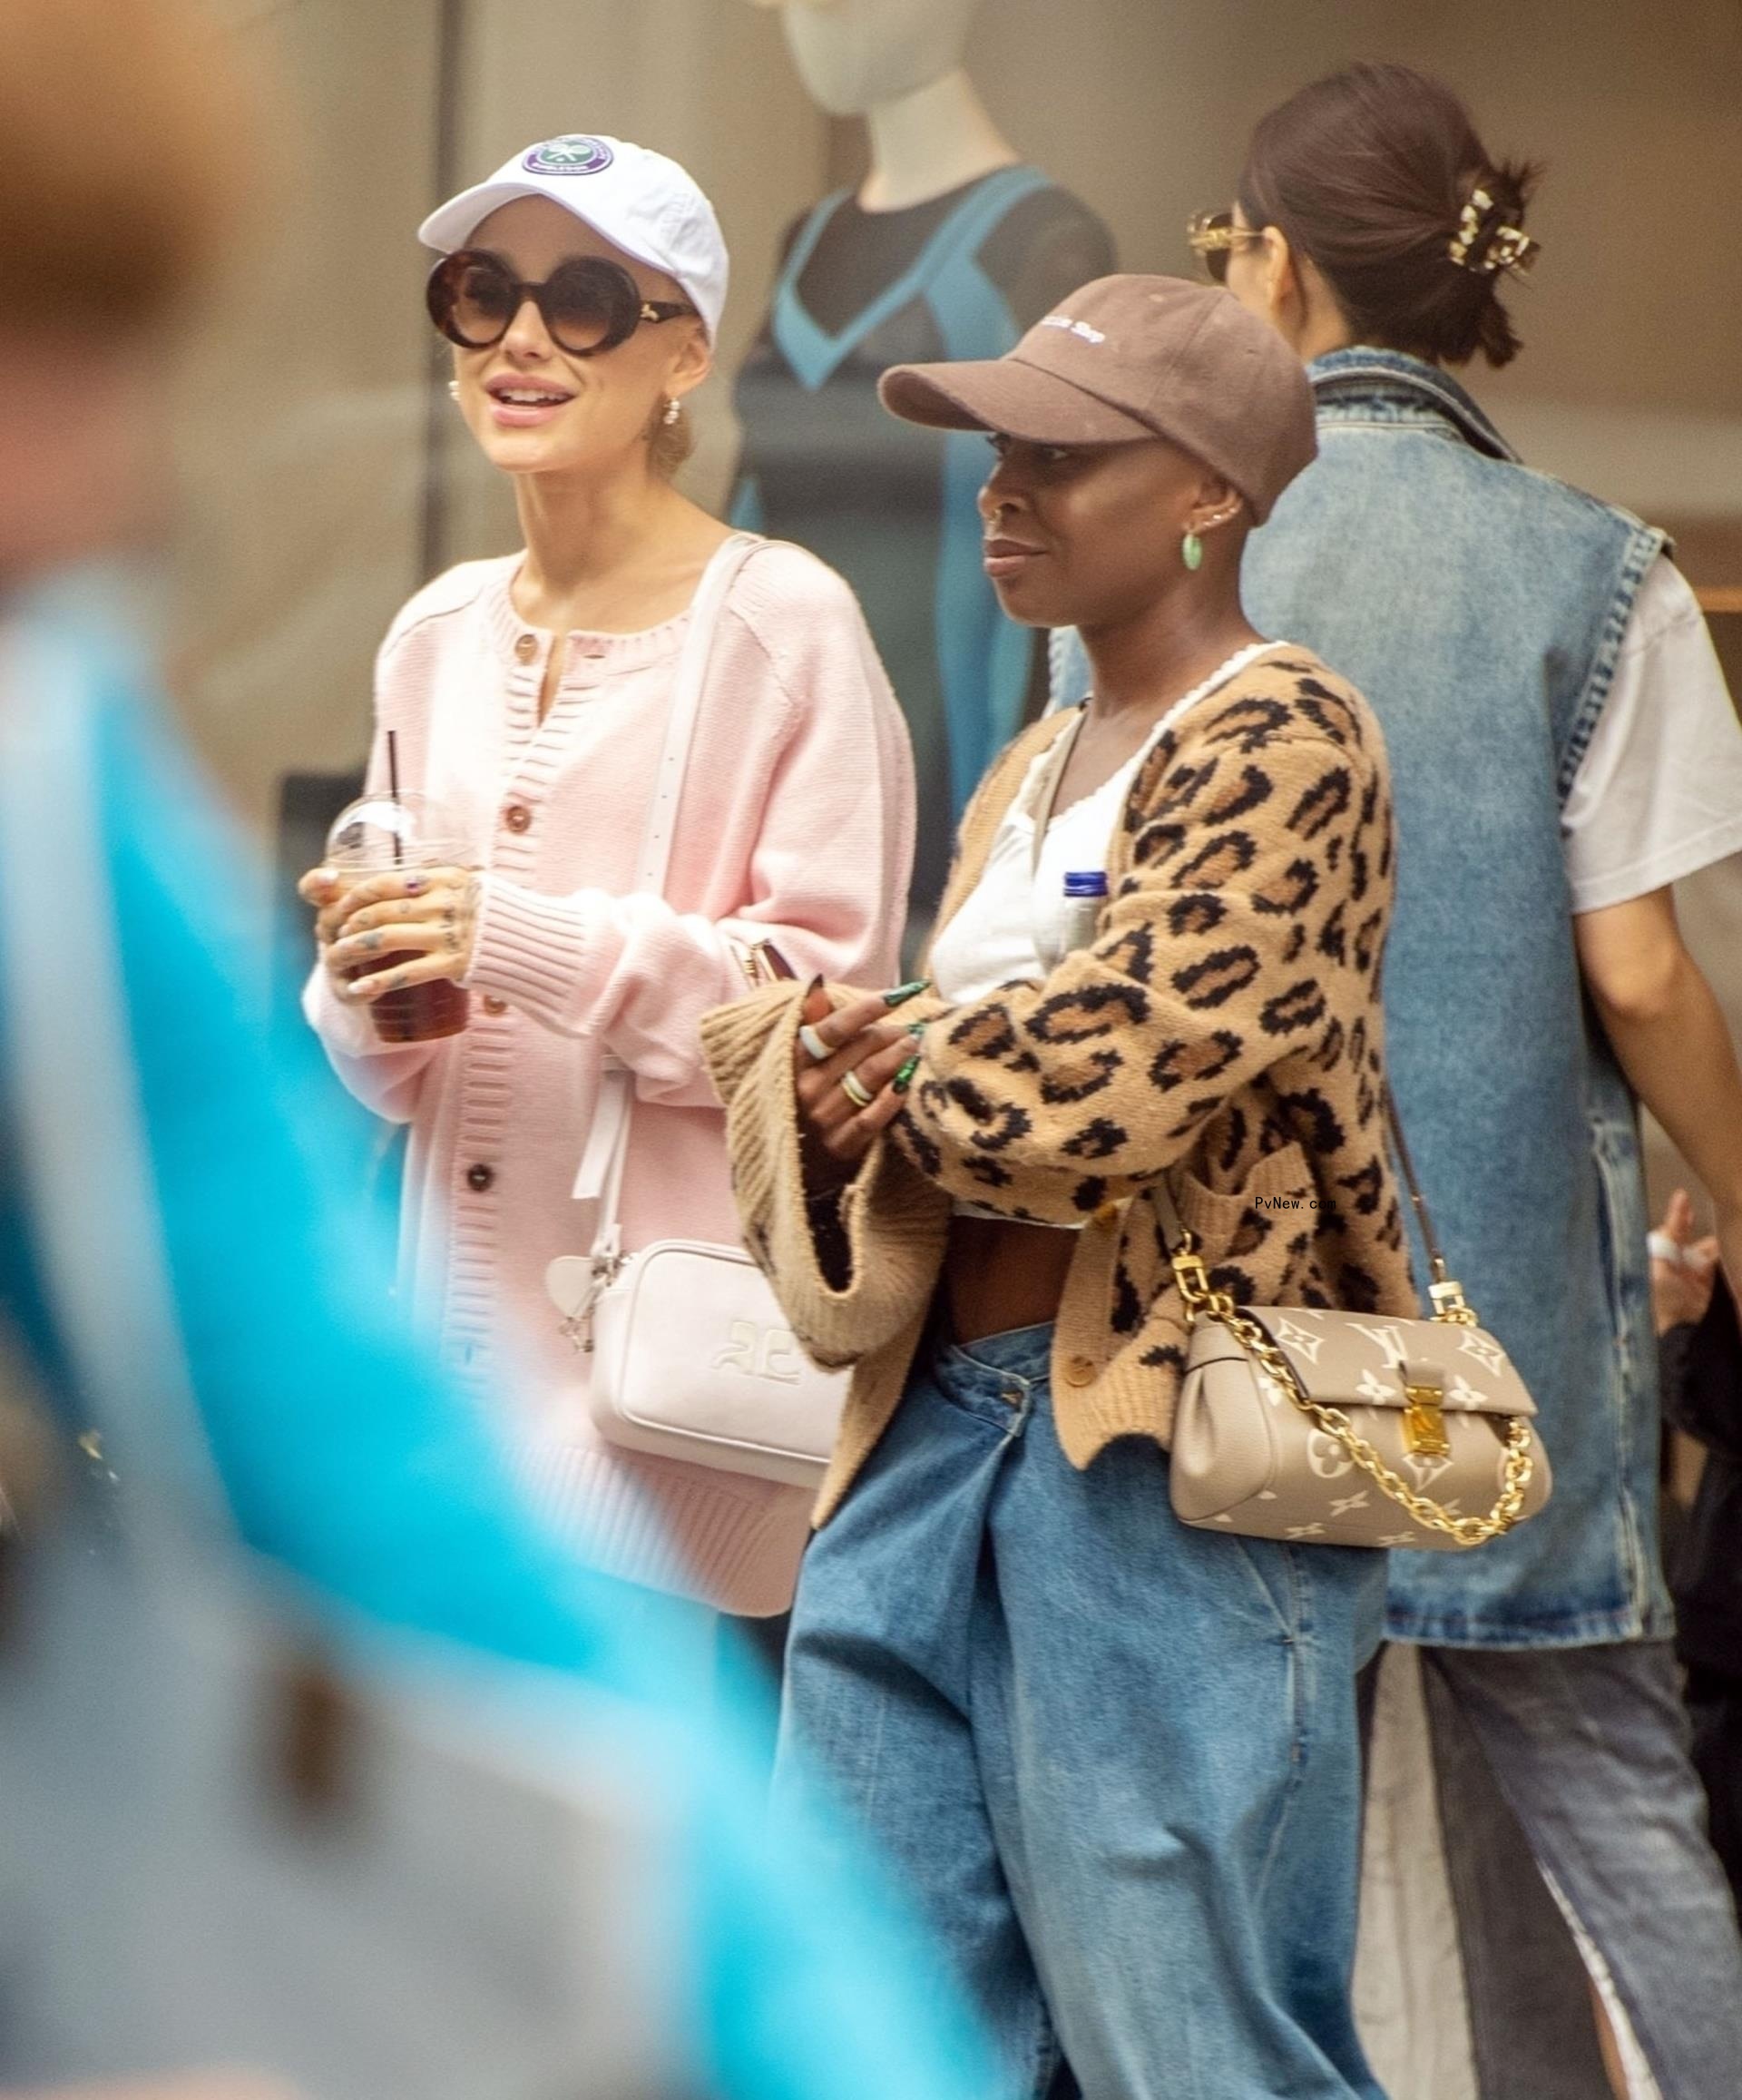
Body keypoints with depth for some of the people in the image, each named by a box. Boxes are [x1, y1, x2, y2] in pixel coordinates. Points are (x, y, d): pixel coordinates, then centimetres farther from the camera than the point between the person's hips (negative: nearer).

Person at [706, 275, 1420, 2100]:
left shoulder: (1280, 739, -8)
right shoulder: (1027, 773, 19)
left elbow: (1104, 1075, -18)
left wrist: (886, 1066, 0)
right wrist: (845, 1087, -2)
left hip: (1167, 1457, -8)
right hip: (942, 1420, 9)